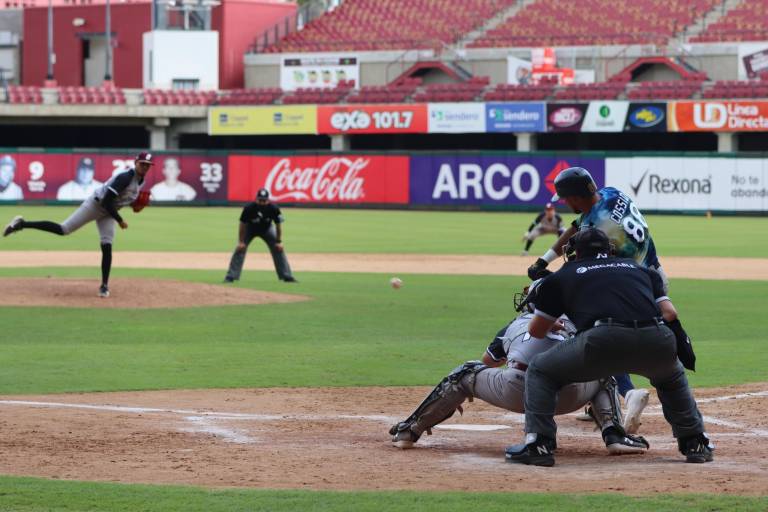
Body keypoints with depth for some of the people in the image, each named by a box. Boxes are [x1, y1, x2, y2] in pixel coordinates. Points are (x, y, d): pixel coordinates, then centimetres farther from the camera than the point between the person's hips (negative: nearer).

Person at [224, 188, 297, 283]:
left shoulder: (273, 208, -29)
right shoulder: (249, 208, -33)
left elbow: (278, 225, -15)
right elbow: (242, 225, -21)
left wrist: (279, 241, -14)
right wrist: (241, 241, -20)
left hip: (267, 229, 2)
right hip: (250, 229, -1)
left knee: (279, 249, -5)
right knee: (240, 249, -15)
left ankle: (287, 276, 5)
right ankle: (230, 277, -11)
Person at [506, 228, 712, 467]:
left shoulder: (562, 276, 27)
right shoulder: (639, 268, 34)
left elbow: (536, 331, 34)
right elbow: (669, 313, 19)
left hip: (602, 340, -3)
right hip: (657, 343, 3)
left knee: (539, 371, 20)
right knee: (672, 376, 39)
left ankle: (538, 444, 6)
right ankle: (695, 443, 31)